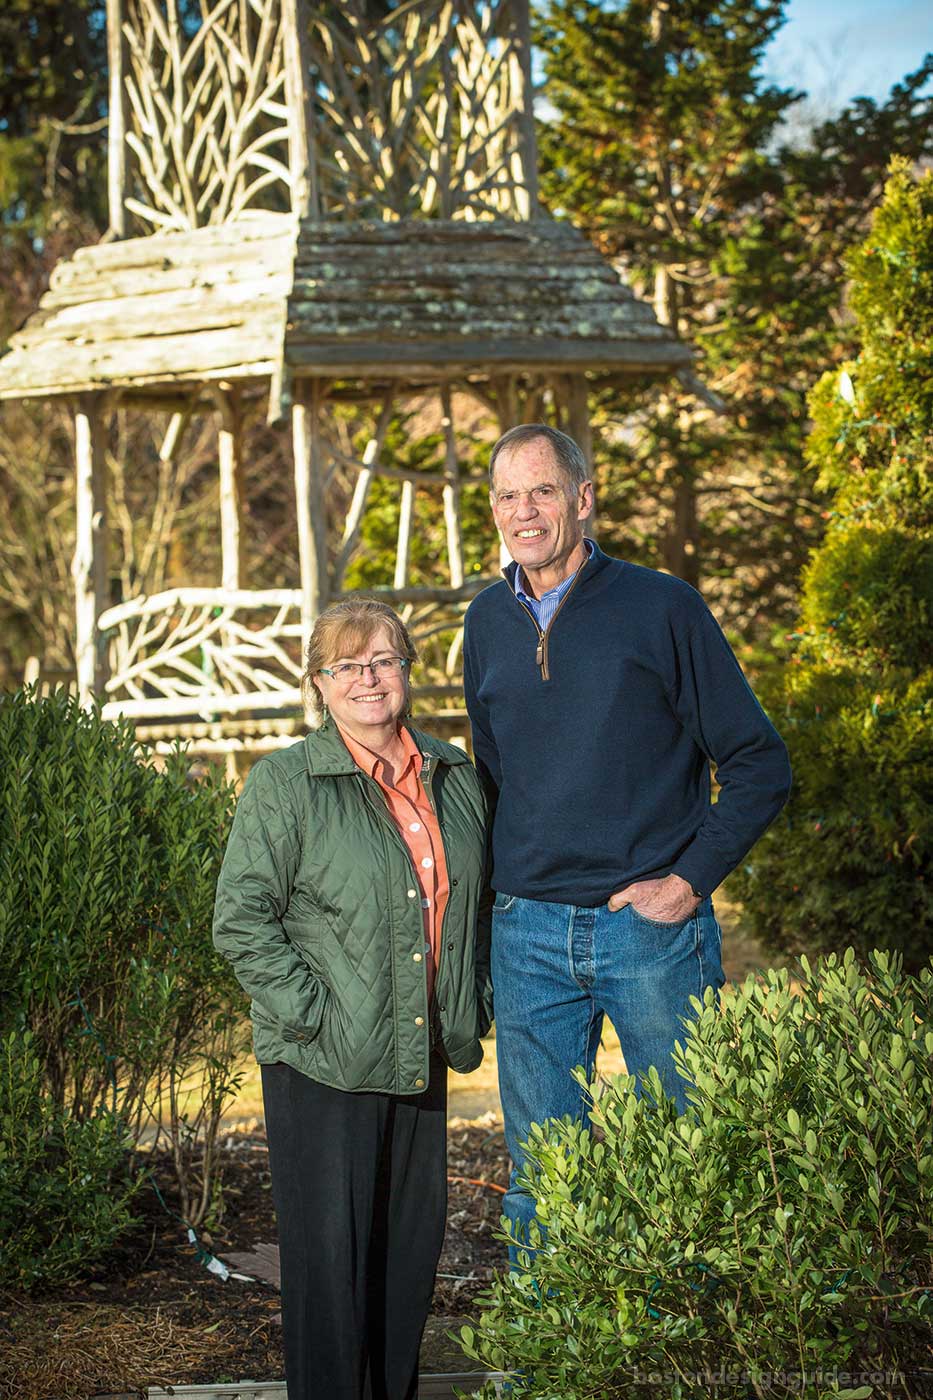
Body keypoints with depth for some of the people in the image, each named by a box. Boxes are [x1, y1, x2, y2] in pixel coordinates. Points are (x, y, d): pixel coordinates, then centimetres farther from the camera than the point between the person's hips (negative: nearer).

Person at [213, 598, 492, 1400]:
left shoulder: (455, 777, 9)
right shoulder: (285, 783, -7)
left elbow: (482, 901, 21)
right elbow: (241, 920, -11)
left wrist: (478, 1002, 11)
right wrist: (315, 1017, -15)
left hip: (421, 1058, 5)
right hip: (323, 1065, -5)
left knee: (413, 1244, 13)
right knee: (331, 1252, 0)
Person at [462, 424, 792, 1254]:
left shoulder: (663, 608, -4)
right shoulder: (490, 622, 9)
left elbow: (759, 764, -3)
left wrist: (690, 880, -10)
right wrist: (499, 887, 11)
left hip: (652, 928, -3)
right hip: (529, 935, 3)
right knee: (539, 1175, 8)